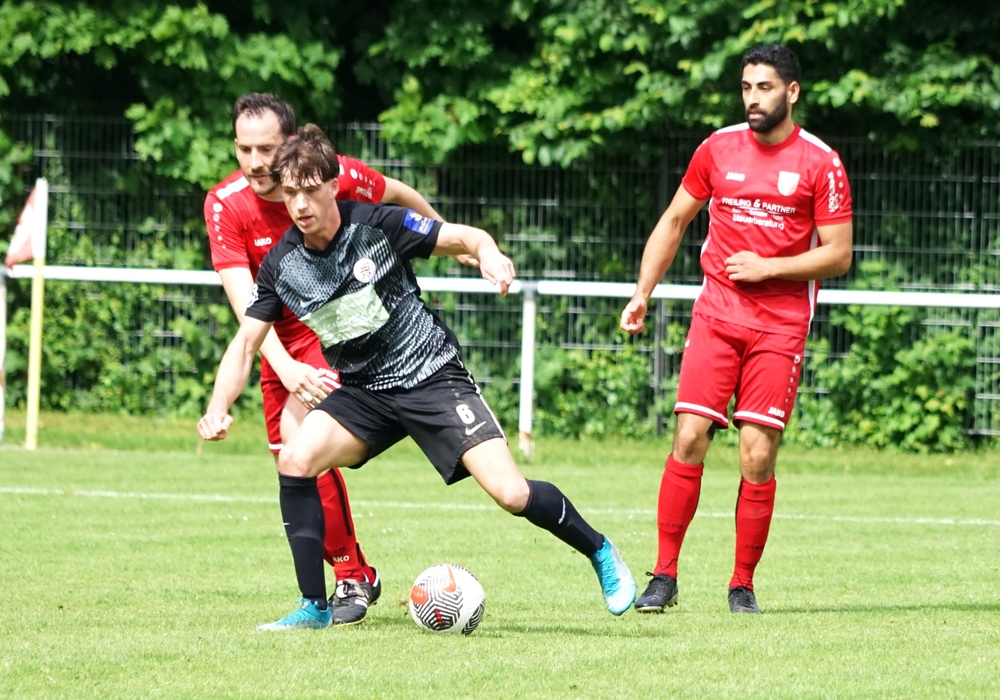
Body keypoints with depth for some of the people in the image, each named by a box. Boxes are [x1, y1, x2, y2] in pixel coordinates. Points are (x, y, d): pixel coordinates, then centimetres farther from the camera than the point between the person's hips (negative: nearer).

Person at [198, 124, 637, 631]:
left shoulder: (377, 226, -16)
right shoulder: (281, 266, -6)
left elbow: (466, 237, -9)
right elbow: (245, 344, 0)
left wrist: (489, 254, -33)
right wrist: (218, 409, -15)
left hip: (432, 375, -4)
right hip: (362, 392, 4)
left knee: (510, 493, -16)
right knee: (295, 460, -20)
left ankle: (601, 554, 11)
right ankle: (314, 608, -9)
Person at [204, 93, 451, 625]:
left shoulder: (338, 176, -21)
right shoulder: (225, 205, -18)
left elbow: (399, 196, 2)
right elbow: (246, 304, -25)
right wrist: (286, 369, -40)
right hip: (281, 343, 4)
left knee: (298, 433, -24)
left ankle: (350, 577, -12)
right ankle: (359, 577, 27)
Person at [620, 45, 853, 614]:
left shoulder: (821, 163, -2)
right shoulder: (718, 149, 7)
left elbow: (838, 255, -3)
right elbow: (675, 221, 18)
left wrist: (766, 267, -12)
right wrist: (643, 293, 9)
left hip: (781, 324, -2)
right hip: (716, 315, 2)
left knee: (758, 454, -7)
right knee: (689, 440, -8)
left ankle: (743, 585, 6)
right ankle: (664, 577, -1)